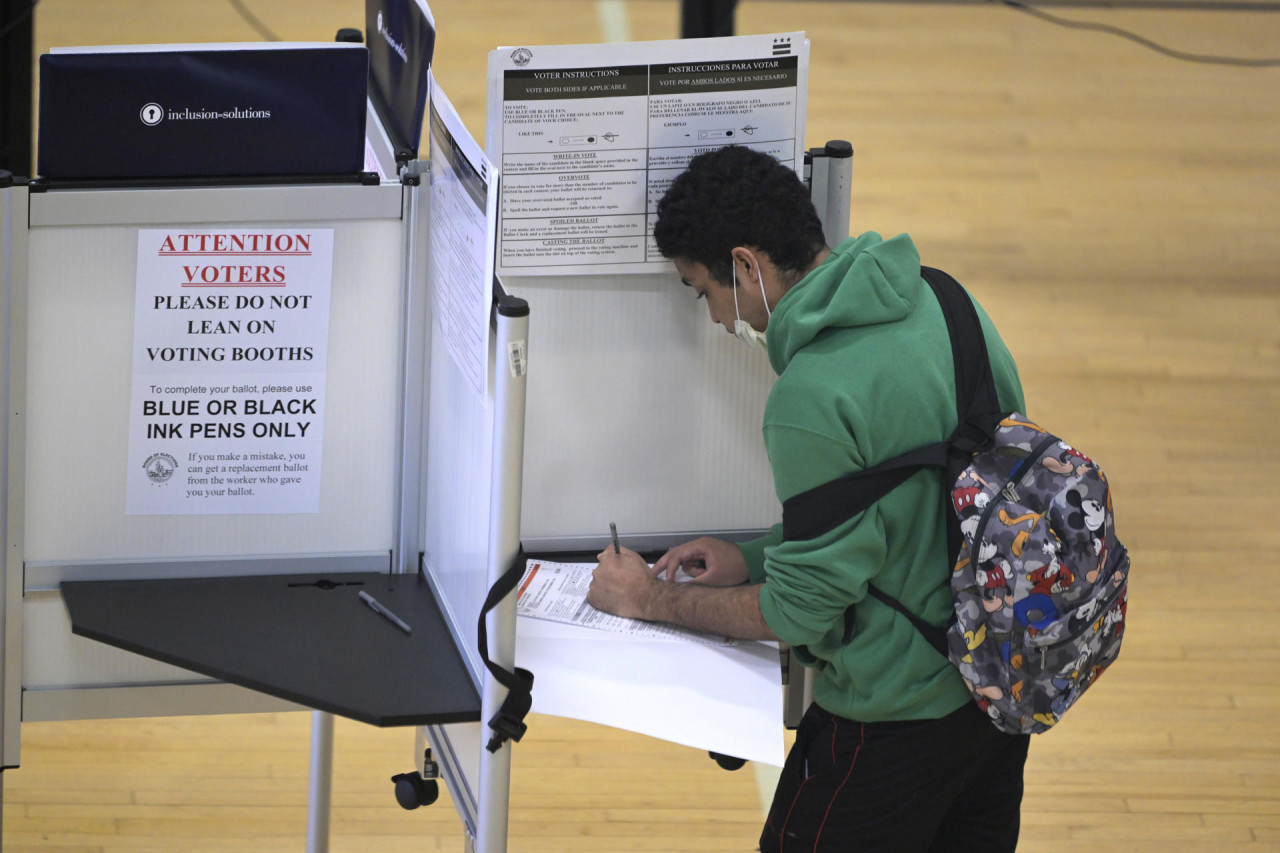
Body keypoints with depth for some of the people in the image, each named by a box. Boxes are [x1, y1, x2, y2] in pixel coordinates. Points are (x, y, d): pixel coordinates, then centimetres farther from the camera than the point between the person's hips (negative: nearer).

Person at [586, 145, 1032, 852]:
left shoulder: (810, 404, -26)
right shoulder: (941, 302, 0)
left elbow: (801, 611, -18)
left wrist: (649, 598, -4)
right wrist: (755, 557, 13)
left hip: (906, 710, -8)